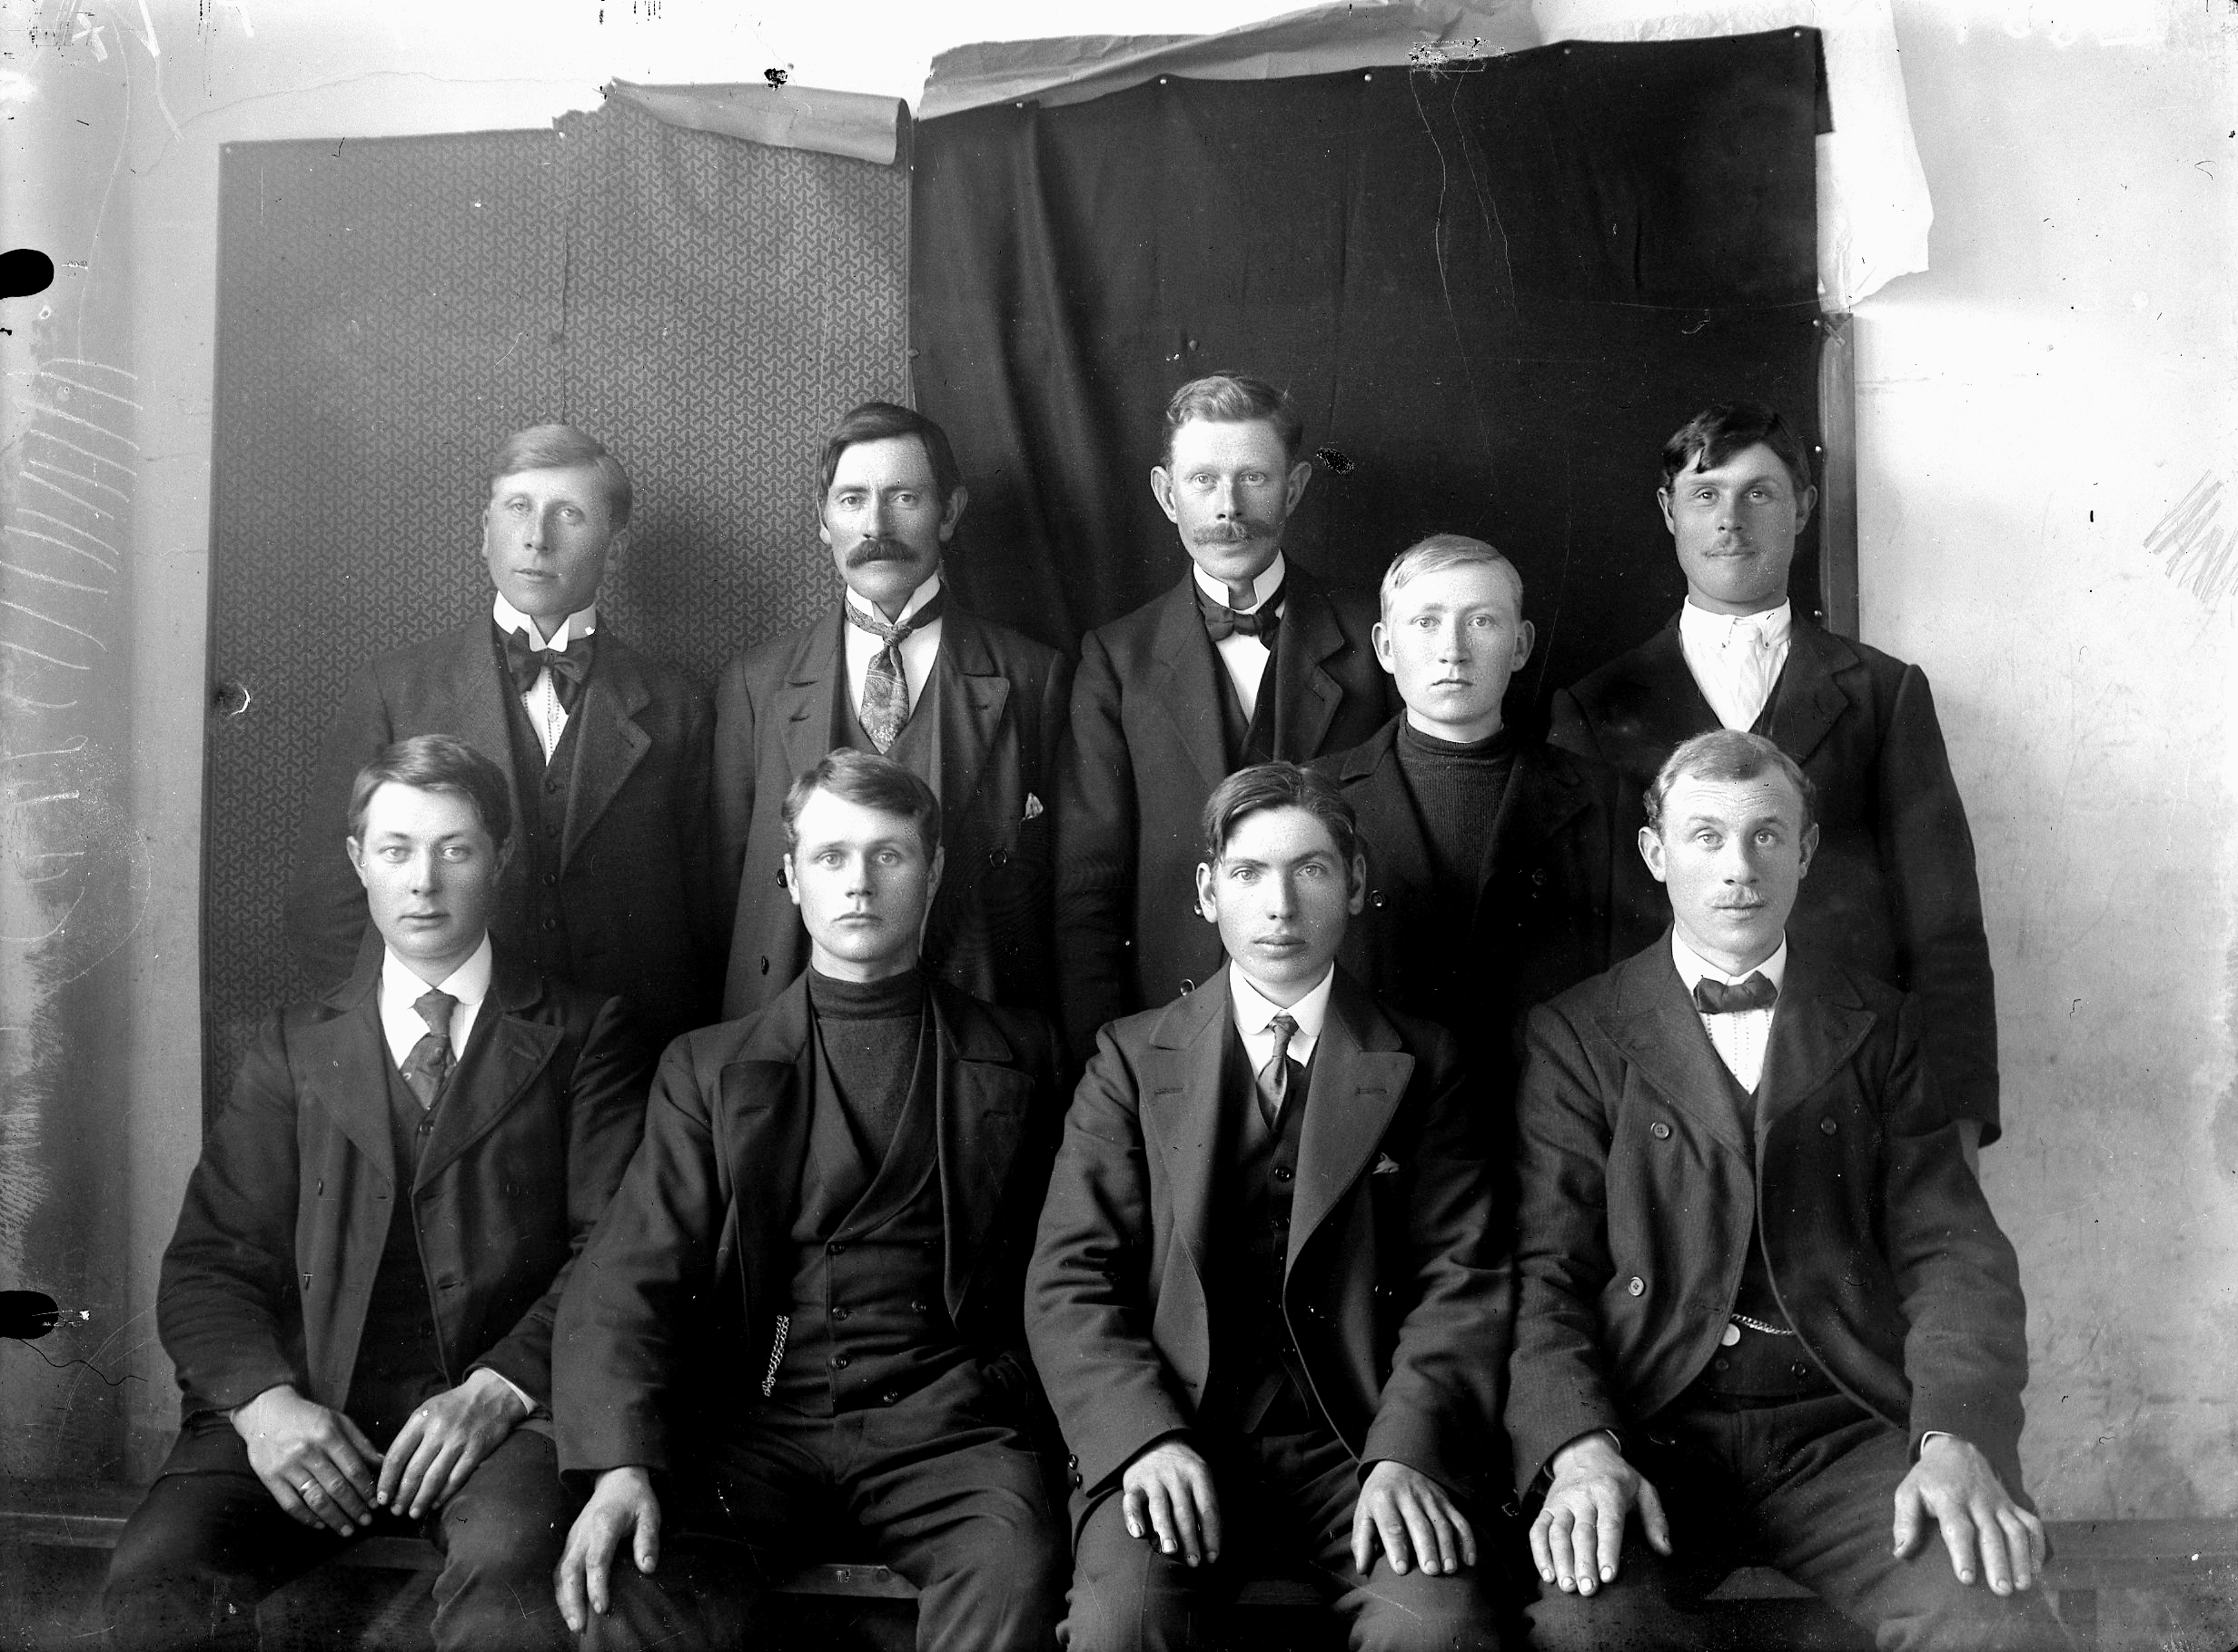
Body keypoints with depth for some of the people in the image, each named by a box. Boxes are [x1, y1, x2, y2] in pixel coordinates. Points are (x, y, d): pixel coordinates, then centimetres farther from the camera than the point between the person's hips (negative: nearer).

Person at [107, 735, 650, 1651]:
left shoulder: (581, 1035, 11)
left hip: (503, 1406, -3)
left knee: (506, 1564, -35)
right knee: (157, 1570, -25)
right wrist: (265, 1398, -11)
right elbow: (210, 1261, 10)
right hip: (308, 1410, 3)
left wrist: (499, 1387, -16)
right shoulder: (294, 1047, 18)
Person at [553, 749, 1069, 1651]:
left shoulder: (1017, 1056, 13)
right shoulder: (709, 1068, 11)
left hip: (940, 1419, 0)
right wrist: (621, 1466, -15)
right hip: (756, 1417, 0)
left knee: (1016, 1562, -31)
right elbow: (630, 1279, 1)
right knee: (627, 1570, -29)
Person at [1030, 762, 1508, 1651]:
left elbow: (1462, 1280, 4)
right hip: (1167, 1433, 0)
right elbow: (1069, 1279, 3)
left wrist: (1408, 1453, -13)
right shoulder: (1132, 1057, 10)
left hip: (1362, 1437, 0)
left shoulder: (1421, 1063, 12)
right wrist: (1148, 1438, -14)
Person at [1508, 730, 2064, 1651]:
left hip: (1847, 1431, 2)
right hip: (1649, 1432, -2)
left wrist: (1955, 1440, -13)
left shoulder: (1877, 1028, 14)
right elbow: (1545, 1271, 0)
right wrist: (1581, 1450, -18)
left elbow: (1951, 1249, 6)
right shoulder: (1574, 1037, 8)